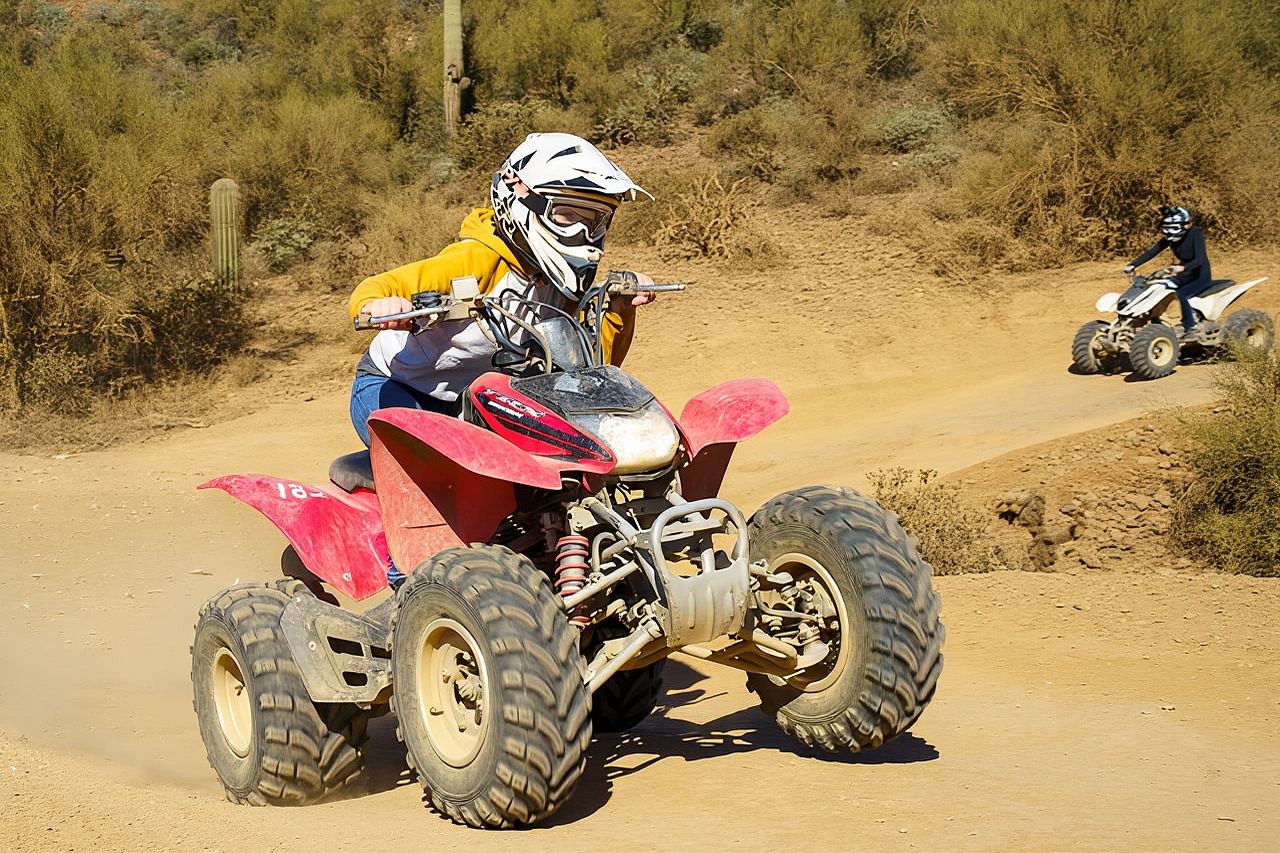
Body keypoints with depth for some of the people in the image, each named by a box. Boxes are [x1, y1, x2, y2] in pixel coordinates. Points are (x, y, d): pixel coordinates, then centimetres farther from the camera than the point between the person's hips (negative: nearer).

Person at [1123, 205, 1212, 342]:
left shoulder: (1196, 234, -21)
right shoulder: (1170, 238, -2)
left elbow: (1200, 259, -33)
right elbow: (1152, 252, -7)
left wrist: (1183, 268, -52)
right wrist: (1133, 264, -19)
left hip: (1201, 276, -7)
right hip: (1185, 275, 7)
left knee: (1180, 295, -32)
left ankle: (1192, 329, -22)